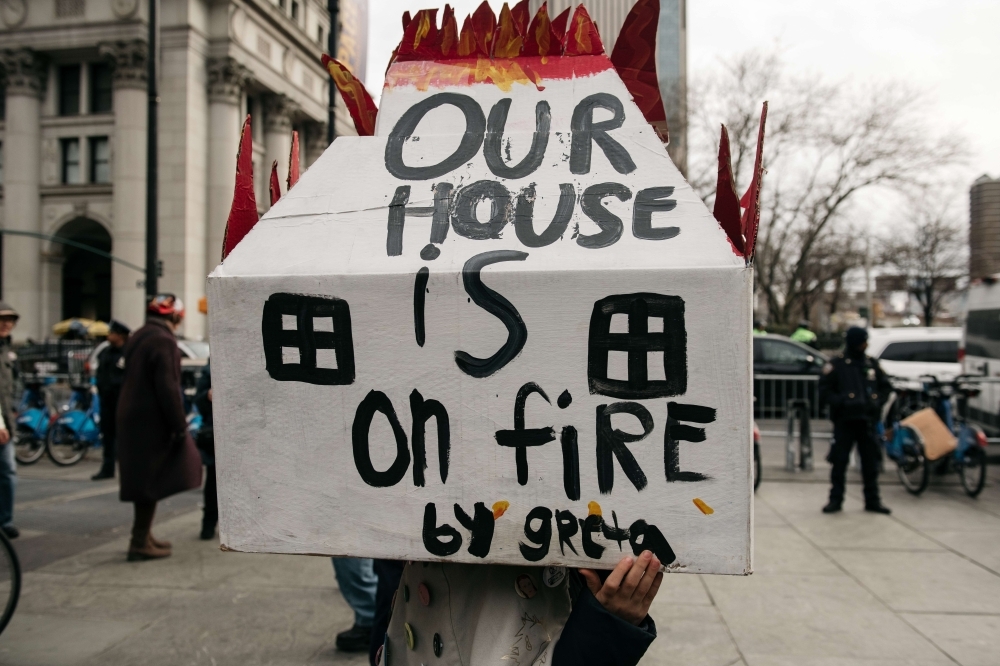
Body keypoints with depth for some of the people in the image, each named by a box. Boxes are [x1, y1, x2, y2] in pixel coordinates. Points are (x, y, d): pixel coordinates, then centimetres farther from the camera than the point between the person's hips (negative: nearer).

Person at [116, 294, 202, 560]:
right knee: (151, 481, -2)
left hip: (133, 419, 9)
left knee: (145, 480, 17)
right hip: (152, 422, -9)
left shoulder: (137, 337, 14)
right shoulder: (164, 341, -16)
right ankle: (140, 543, 2)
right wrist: (179, 427, -17)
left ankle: (143, 535, 26)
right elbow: (168, 389, -22)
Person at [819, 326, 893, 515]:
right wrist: (842, 402, -16)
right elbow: (825, 391, -4)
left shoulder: (872, 363, 12)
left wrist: (877, 402, 3)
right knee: (839, 461, 0)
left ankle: (872, 500, 18)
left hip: (867, 420, 4)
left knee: (871, 461, 8)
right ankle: (835, 499, 10)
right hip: (844, 421, -4)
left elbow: (885, 386, 19)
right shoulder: (836, 364, -2)